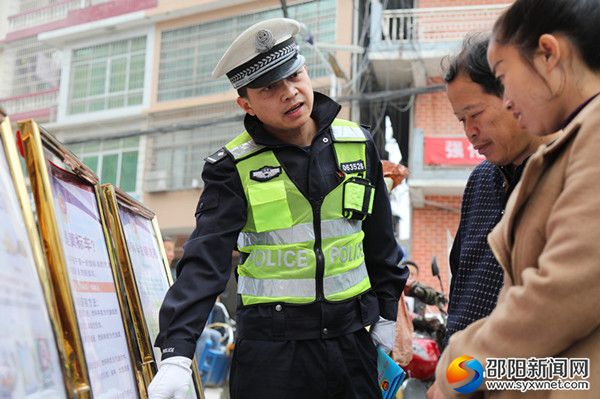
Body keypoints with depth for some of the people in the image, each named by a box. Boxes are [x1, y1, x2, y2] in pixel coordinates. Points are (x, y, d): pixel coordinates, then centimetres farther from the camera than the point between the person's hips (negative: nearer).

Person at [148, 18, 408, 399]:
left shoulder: (358, 144, 0)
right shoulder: (234, 167, -9)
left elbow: (379, 243, 10)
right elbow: (205, 259, -16)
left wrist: (386, 315, 13)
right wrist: (177, 351, -25)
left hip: (352, 337, 3)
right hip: (271, 346, -2)